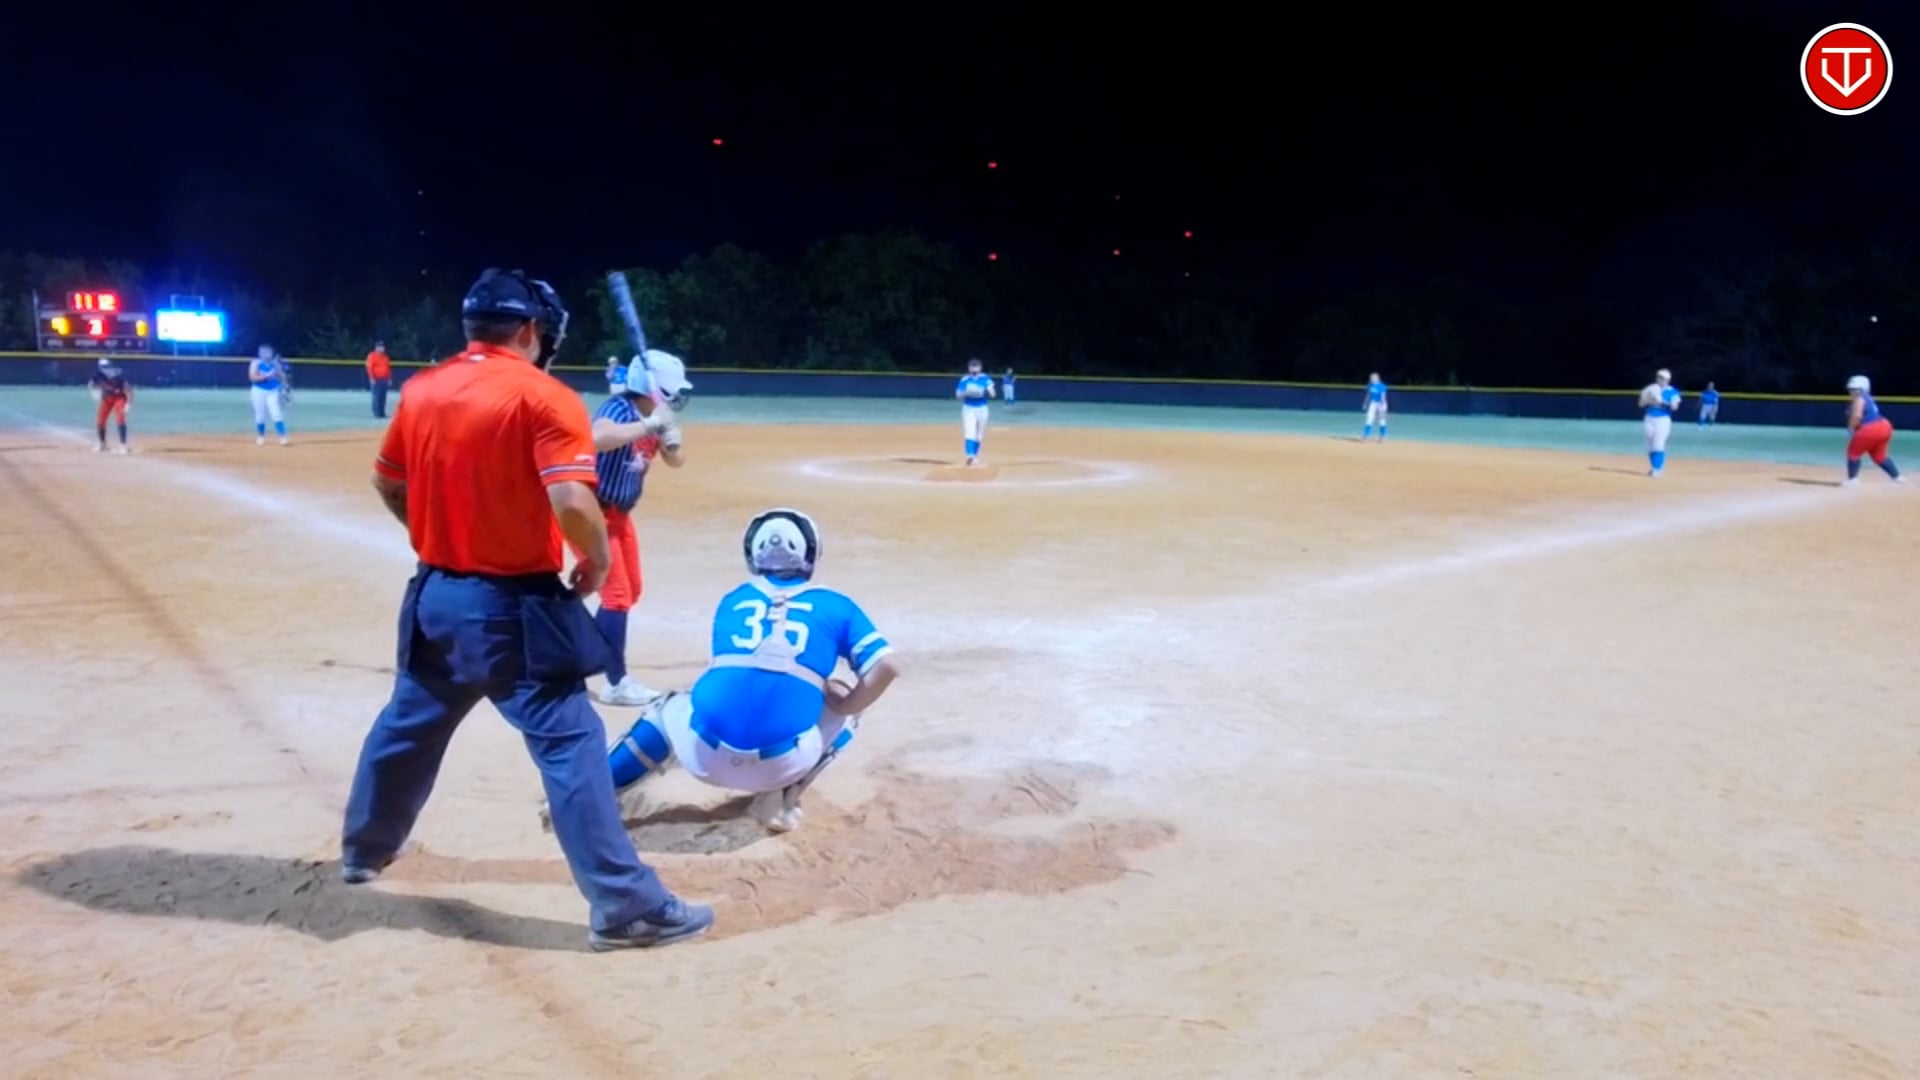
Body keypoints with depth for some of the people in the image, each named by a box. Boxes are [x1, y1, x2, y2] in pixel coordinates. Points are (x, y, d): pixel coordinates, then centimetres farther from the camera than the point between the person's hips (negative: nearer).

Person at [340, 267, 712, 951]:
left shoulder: (420, 390, 6)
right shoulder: (544, 397, -15)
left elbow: (387, 483, 17)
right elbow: (572, 503, -26)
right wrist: (598, 561, -8)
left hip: (437, 594, 7)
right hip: (515, 605, -7)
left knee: (407, 727, 25)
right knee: (570, 743, -5)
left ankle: (364, 850, 47)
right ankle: (625, 907, -3)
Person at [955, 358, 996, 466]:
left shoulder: (986, 379, 1)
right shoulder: (964, 379, 0)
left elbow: (992, 394, -3)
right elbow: (958, 395, -1)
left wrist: (988, 390, -26)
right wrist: (967, 392, -21)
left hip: (982, 409, 2)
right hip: (968, 409, -2)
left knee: (979, 435, 9)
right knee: (969, 433, -18)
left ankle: (975, 456, 24)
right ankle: (970, 455, -30)